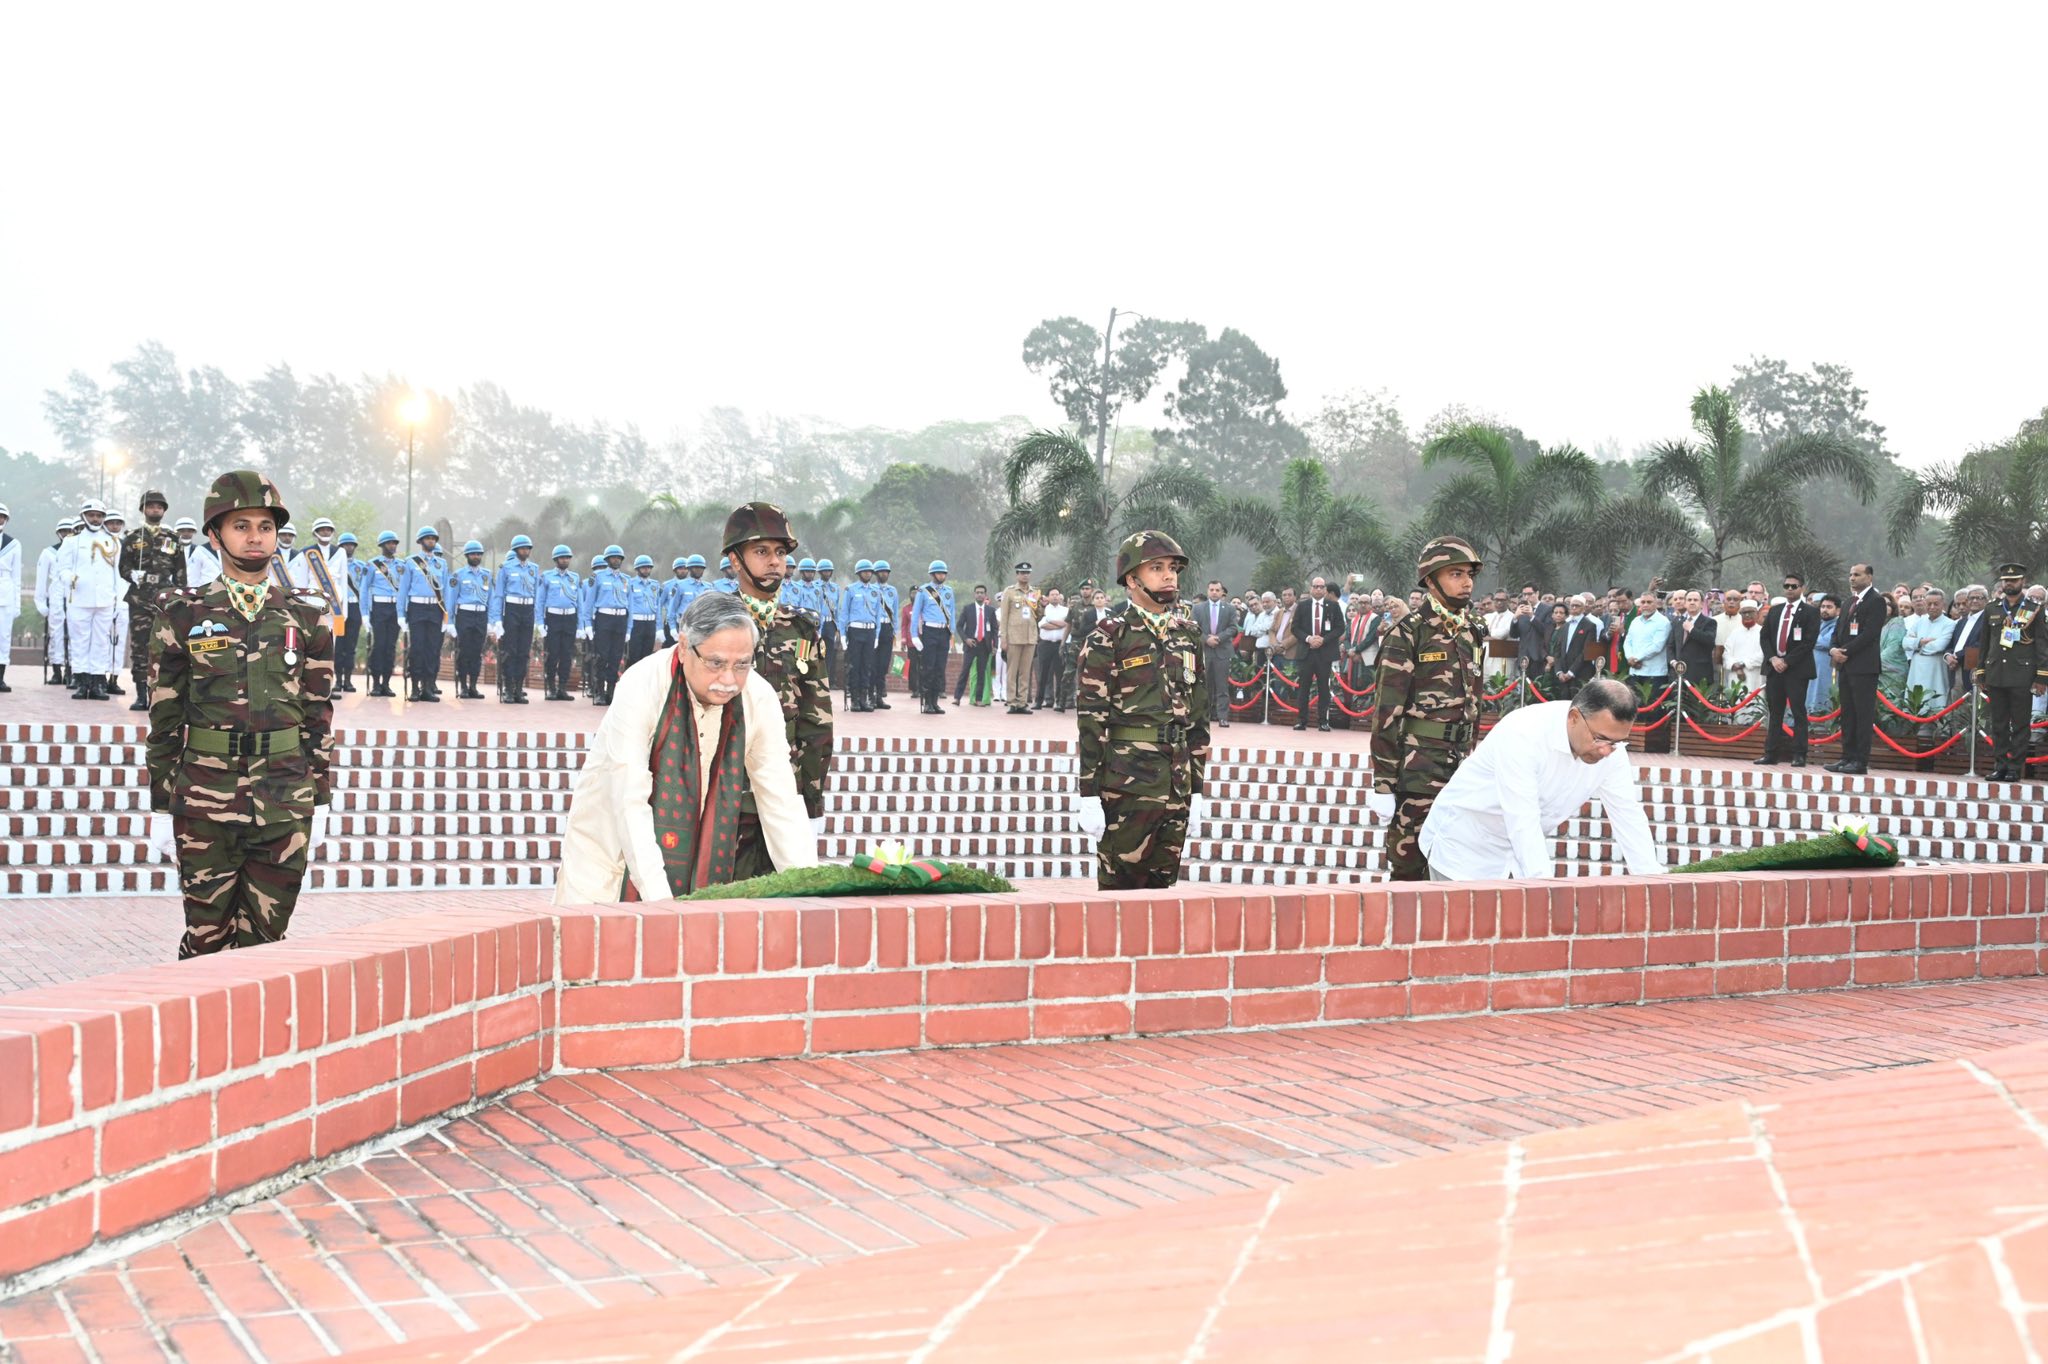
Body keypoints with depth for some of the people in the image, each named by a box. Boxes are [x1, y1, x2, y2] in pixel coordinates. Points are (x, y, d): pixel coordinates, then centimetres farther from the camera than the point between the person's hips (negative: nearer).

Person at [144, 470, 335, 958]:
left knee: (265, 937, 4)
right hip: (205, 802, -1)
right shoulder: (182, 615, 2)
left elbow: (319, 714, 9)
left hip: (284, 803, 1)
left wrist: (319, 803, 6)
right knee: (207, 936, 5)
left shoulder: (306, 617, 6)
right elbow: (164, 719, 3)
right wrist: (161, 808, 1)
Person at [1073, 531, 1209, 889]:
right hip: (1125, 787, -6)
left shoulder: (1188, 634, 13)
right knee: (1120, 889, 0)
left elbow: (1199, 714, 16)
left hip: (1178, 784, 6)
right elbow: (1091, 717, -10)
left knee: (1162, 886, 11)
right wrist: (1089, 796, -14)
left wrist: (1196, 788, 13)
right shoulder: (1109, 637, -6)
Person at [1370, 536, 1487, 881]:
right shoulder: (1408, 633, -8)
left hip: (1461, 766, 7)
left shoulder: (1472, 634, 14)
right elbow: (1387, 711, -11)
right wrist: (1383, 784, -15)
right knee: (1408, 867, -2)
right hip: (1417, 770, -7)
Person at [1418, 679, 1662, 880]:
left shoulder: (1611, 745, -11)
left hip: (1524, 849, 6)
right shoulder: (1522, 734, -31)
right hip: (1465, 846, -6)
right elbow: (1522, 820, -36)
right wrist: (1542, 880, -44)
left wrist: (1652, 878, -16)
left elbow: (1627, 815, -7)